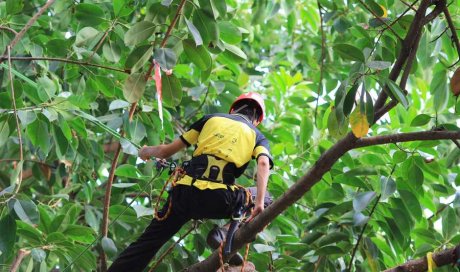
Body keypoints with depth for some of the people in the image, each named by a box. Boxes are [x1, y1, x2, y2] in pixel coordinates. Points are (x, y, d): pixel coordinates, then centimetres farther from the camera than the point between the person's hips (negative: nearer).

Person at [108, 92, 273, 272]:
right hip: (218, 201, -2)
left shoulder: (210, 119, 22)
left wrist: (146, 152, 42)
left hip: (185, 194, 2)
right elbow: (263, 163, -6)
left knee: (147, 243, 15)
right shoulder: (257, 136, 19)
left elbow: (166, 151, 22)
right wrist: (259, 203, -15)